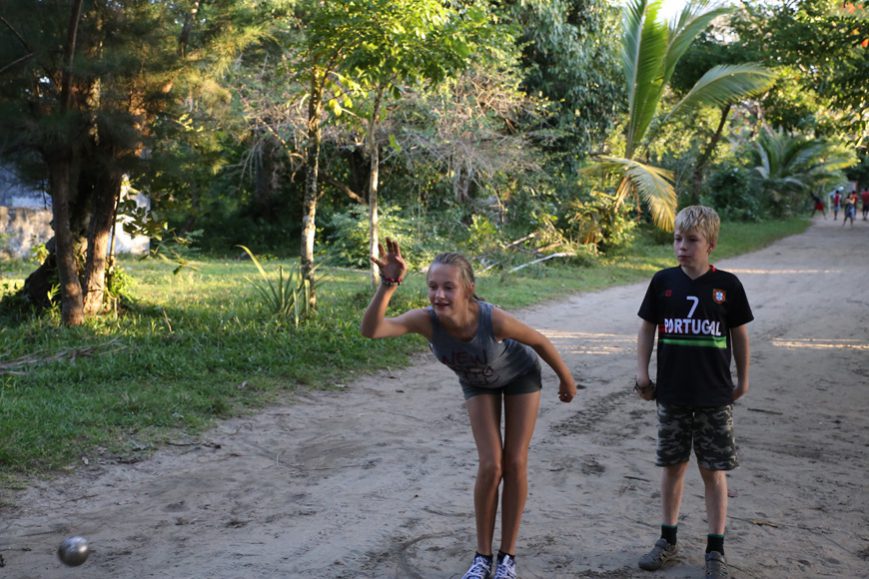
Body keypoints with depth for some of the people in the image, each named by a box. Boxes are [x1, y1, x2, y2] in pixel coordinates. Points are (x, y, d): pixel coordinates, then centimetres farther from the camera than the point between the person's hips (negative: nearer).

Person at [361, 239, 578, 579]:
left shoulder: (493, 319, -42)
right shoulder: (426, 320, -36)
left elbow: (540, 341, -22)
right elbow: (371, 330, -50)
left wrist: (566, 379, -7)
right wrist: (388, 286, -63)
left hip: (520, 376, -2)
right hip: (478, 383, 2)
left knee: (515, 463, -1)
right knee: (490, 466, -6)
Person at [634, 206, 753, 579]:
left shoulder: (727, 285, -5)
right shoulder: (663, 282, -1)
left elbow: (739, 334, 4)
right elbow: (647, 328, 7)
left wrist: (742, 379, 8)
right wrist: (642, 373, 1)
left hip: (715, 396, -2)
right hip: (672, 394, 2)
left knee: (713, 471, 4)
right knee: (673, 465, 12)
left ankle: (715, 549, 14)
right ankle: (668, 540, 25)